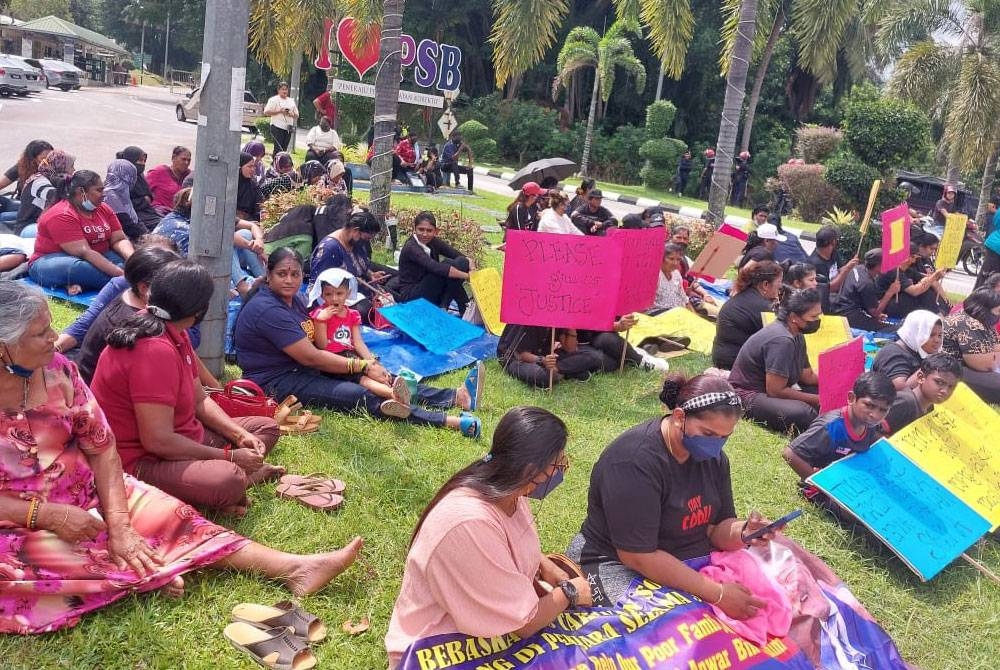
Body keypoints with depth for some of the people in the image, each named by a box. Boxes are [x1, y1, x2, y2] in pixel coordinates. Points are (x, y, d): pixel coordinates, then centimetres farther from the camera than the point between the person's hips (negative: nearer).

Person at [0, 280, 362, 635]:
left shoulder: (54, 368, -7)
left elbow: (100, 447, -5)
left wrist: (118, 522, -15)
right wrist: (47, 514, -25)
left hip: (86, 490, 5)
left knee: (173, 516, -12)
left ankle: (293, 568, -18)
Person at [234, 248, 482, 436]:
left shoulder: (294, 299, 9)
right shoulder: (268, 310, -20)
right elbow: (311, 357, -22)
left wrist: (367, 364, -6)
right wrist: (362, 366, -16)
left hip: (302, 369, 9)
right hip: (277, 382, -9)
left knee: (379, 379, -2)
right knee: (362, 397, -22)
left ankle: (455, 397, -7)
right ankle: (451, 422, -31)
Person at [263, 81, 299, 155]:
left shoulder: (291, 101, 19)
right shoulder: (273, 100, 2)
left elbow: (297, 115, 21)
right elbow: (266, 112, -6)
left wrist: (292, 114, -3)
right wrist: (279, 111, -13)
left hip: (288, 128, 5)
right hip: (277, 127, -5)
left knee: (284, 148, 5)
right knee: (278, 148, -12)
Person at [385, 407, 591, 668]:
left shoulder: (506, 493, -8)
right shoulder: (470, 525, -34)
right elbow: (524, 624, -25)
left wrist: (544, 566, -3)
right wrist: (568, 592, -9)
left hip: (488, 628, 8)